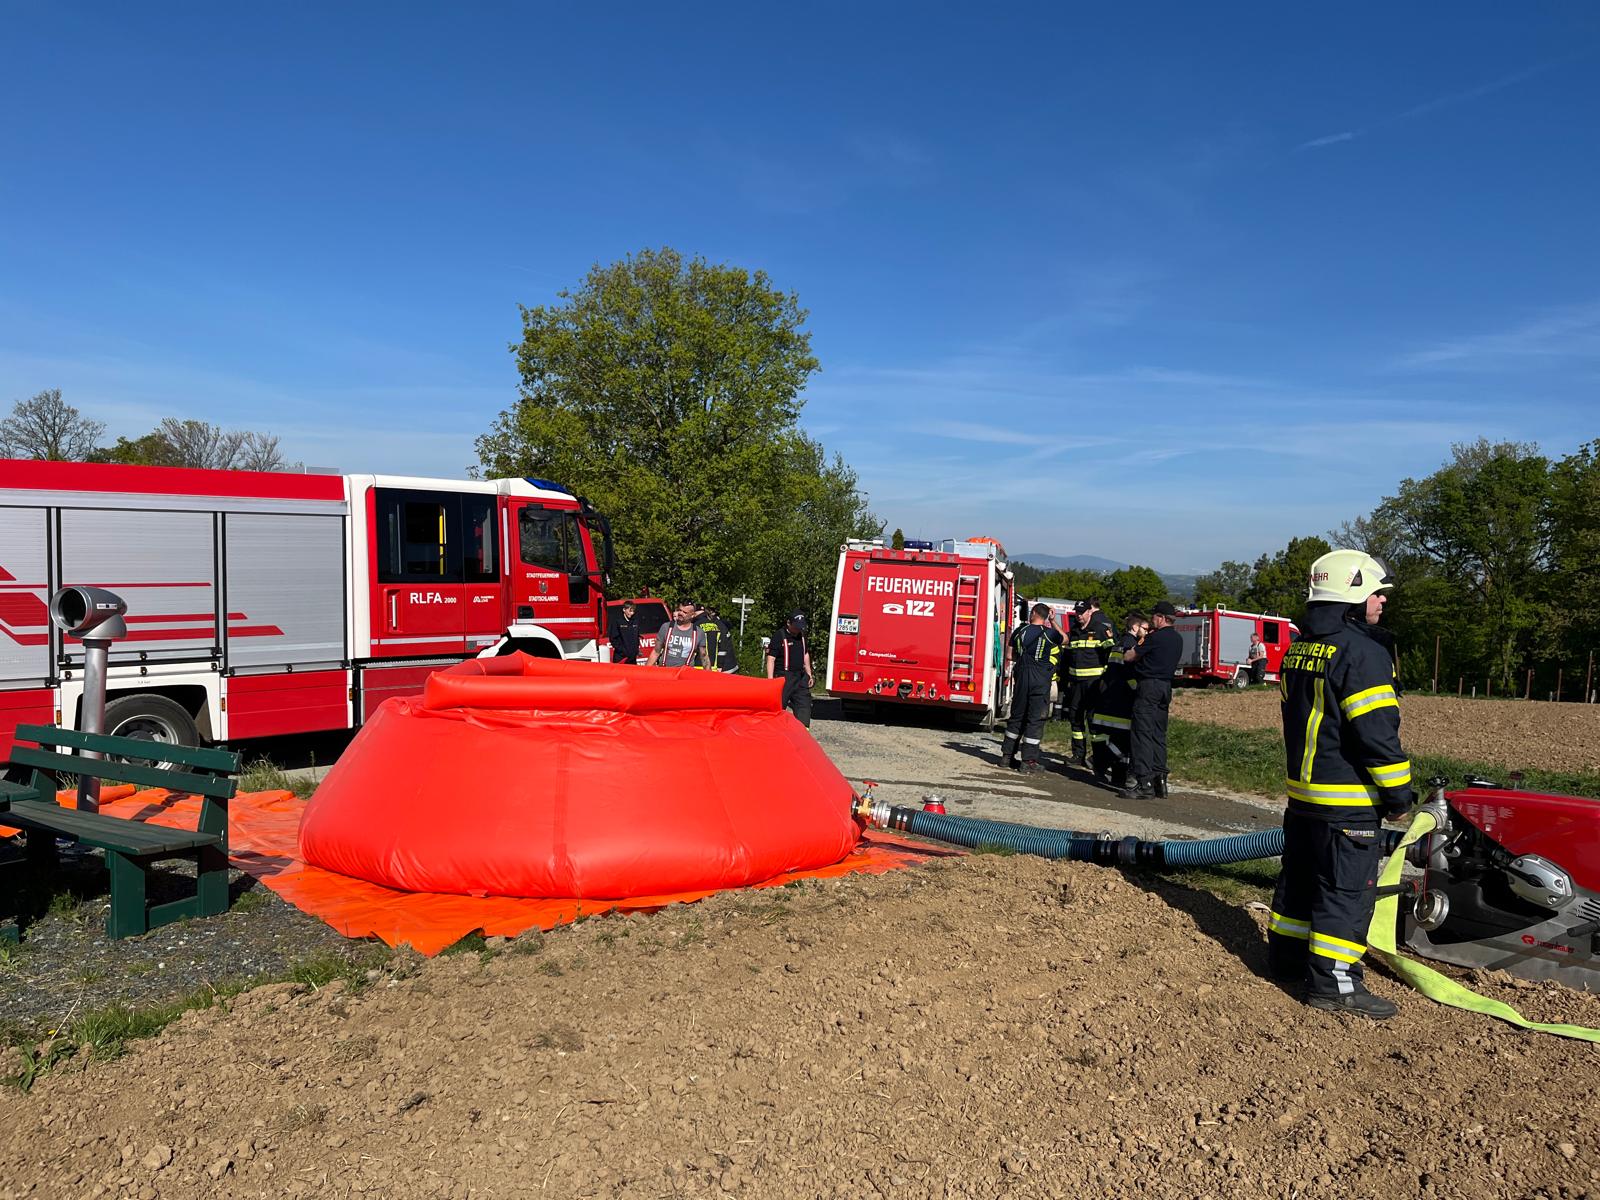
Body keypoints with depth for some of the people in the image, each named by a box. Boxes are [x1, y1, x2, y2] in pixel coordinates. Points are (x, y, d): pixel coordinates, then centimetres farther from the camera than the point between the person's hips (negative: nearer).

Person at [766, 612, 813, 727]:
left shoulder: (802, 635, 13)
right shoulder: (779, 636, -10)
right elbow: (771, 658, -13)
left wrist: (809, 674, 22)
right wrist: (770, 679, -19)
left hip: (800, 677, 7)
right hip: (784, 677, -7)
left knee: (804, 702, 2)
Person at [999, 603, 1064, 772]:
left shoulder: (1020, 631, 2)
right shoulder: (1050, 634, -7)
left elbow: (1011, 655, 11)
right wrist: (1053, 621, 18)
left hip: (1021, 677, 3)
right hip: (1041, 680, -3)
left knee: (1017, 717, 13)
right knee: (1035, 720, 0)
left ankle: (1007, 755, 17)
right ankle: (1029, 761, -2)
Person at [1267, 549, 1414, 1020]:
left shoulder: (1298, 649, 11)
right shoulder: (1361, 653, -17)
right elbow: (1377, 730, -19)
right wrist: (1398, 790, -9)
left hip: (1301, 790, 9)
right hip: (1348, 802, -9)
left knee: (1300, 876, 17)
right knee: (1347, 888, 0)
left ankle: (1286, 955, 28)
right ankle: (1332, 982, 5)